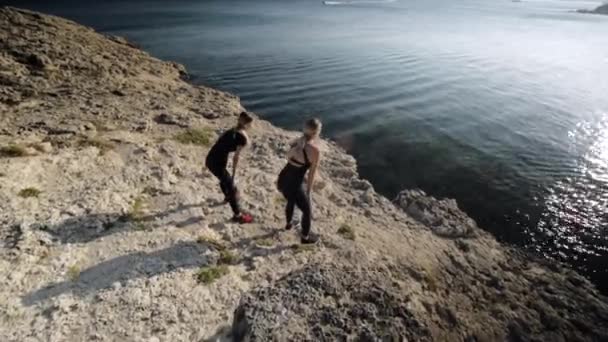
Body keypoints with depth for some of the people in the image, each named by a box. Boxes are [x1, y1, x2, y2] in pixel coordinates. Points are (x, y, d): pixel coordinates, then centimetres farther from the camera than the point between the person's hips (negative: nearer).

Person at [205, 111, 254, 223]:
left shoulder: (233, 131, 12)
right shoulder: (243, 137, -12)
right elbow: (236, 157, -13)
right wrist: (233, 175, -4)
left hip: (210, 160, 9)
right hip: (217, 163, -9)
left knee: (224, 178, 34)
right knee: (231, 187, 6)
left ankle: (228, 196, 62)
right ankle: (238, 215, 16)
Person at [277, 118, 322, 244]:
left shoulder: (296, 142, -2)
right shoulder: (315, 151, -20)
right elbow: (312, 174, -11)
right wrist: (308, 192, 0)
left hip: (282, 180, 7)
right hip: (294, 186, -7)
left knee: (291, 201, 37)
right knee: (307, 210, 20)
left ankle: (289, 223, 63)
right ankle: (305, 237, 40)